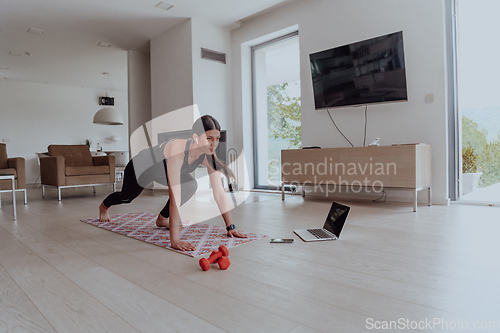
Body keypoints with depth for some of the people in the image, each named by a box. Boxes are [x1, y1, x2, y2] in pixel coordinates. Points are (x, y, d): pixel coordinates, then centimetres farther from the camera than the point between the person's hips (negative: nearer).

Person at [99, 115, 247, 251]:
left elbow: (219, 193, -27)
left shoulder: (209, 156, -30)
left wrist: (231, 227, -29)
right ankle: (104, 206, 60)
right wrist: (174, 240, -53)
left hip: (161, 170, 5)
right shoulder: (178, 150, -48)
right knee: (127, 197, 22)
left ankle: (162, 218, 8)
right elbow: (175, 197, -52)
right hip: (141, 166, -4)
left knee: (190, 186, -19)